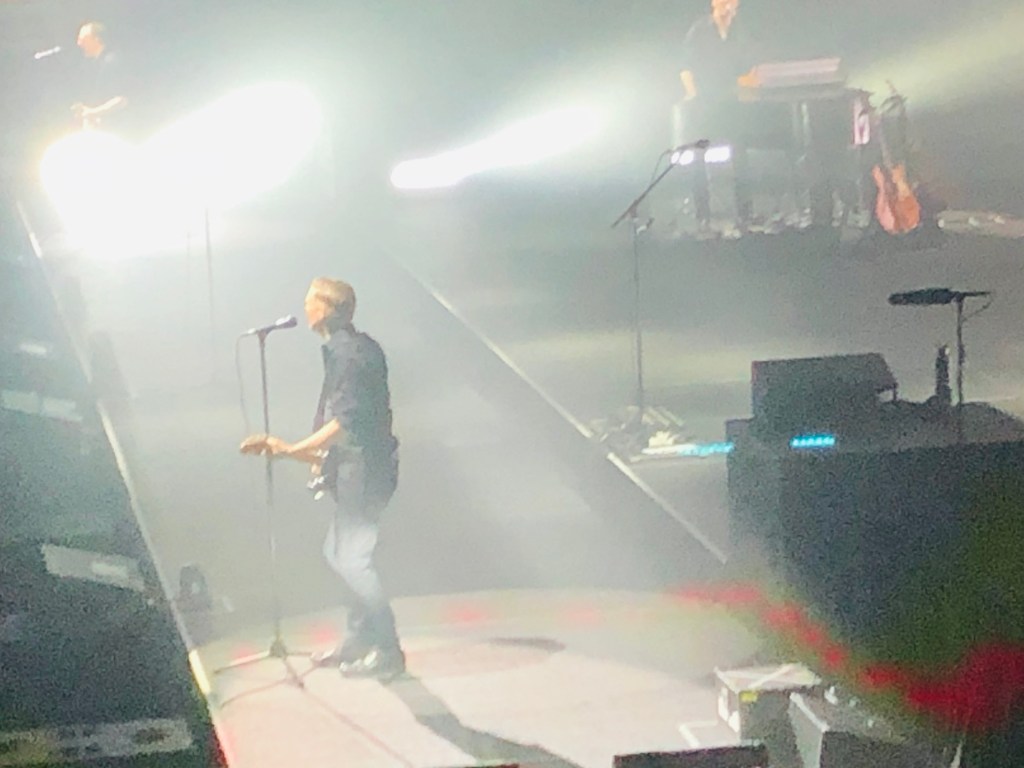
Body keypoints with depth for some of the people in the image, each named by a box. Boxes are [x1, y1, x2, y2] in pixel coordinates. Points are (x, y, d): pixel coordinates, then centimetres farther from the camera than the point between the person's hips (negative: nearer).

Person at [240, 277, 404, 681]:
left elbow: (347, 419, -24)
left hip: (363, 468, -11)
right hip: (352, 467, 11)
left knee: (352, 558, -8)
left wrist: (293, 449, -24)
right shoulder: (341, 348, 14)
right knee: (340, 554, 16)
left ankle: (387, 651, -2)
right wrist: (323, 455, 23)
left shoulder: (349, 352, -17)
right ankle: (359, 641, 26)